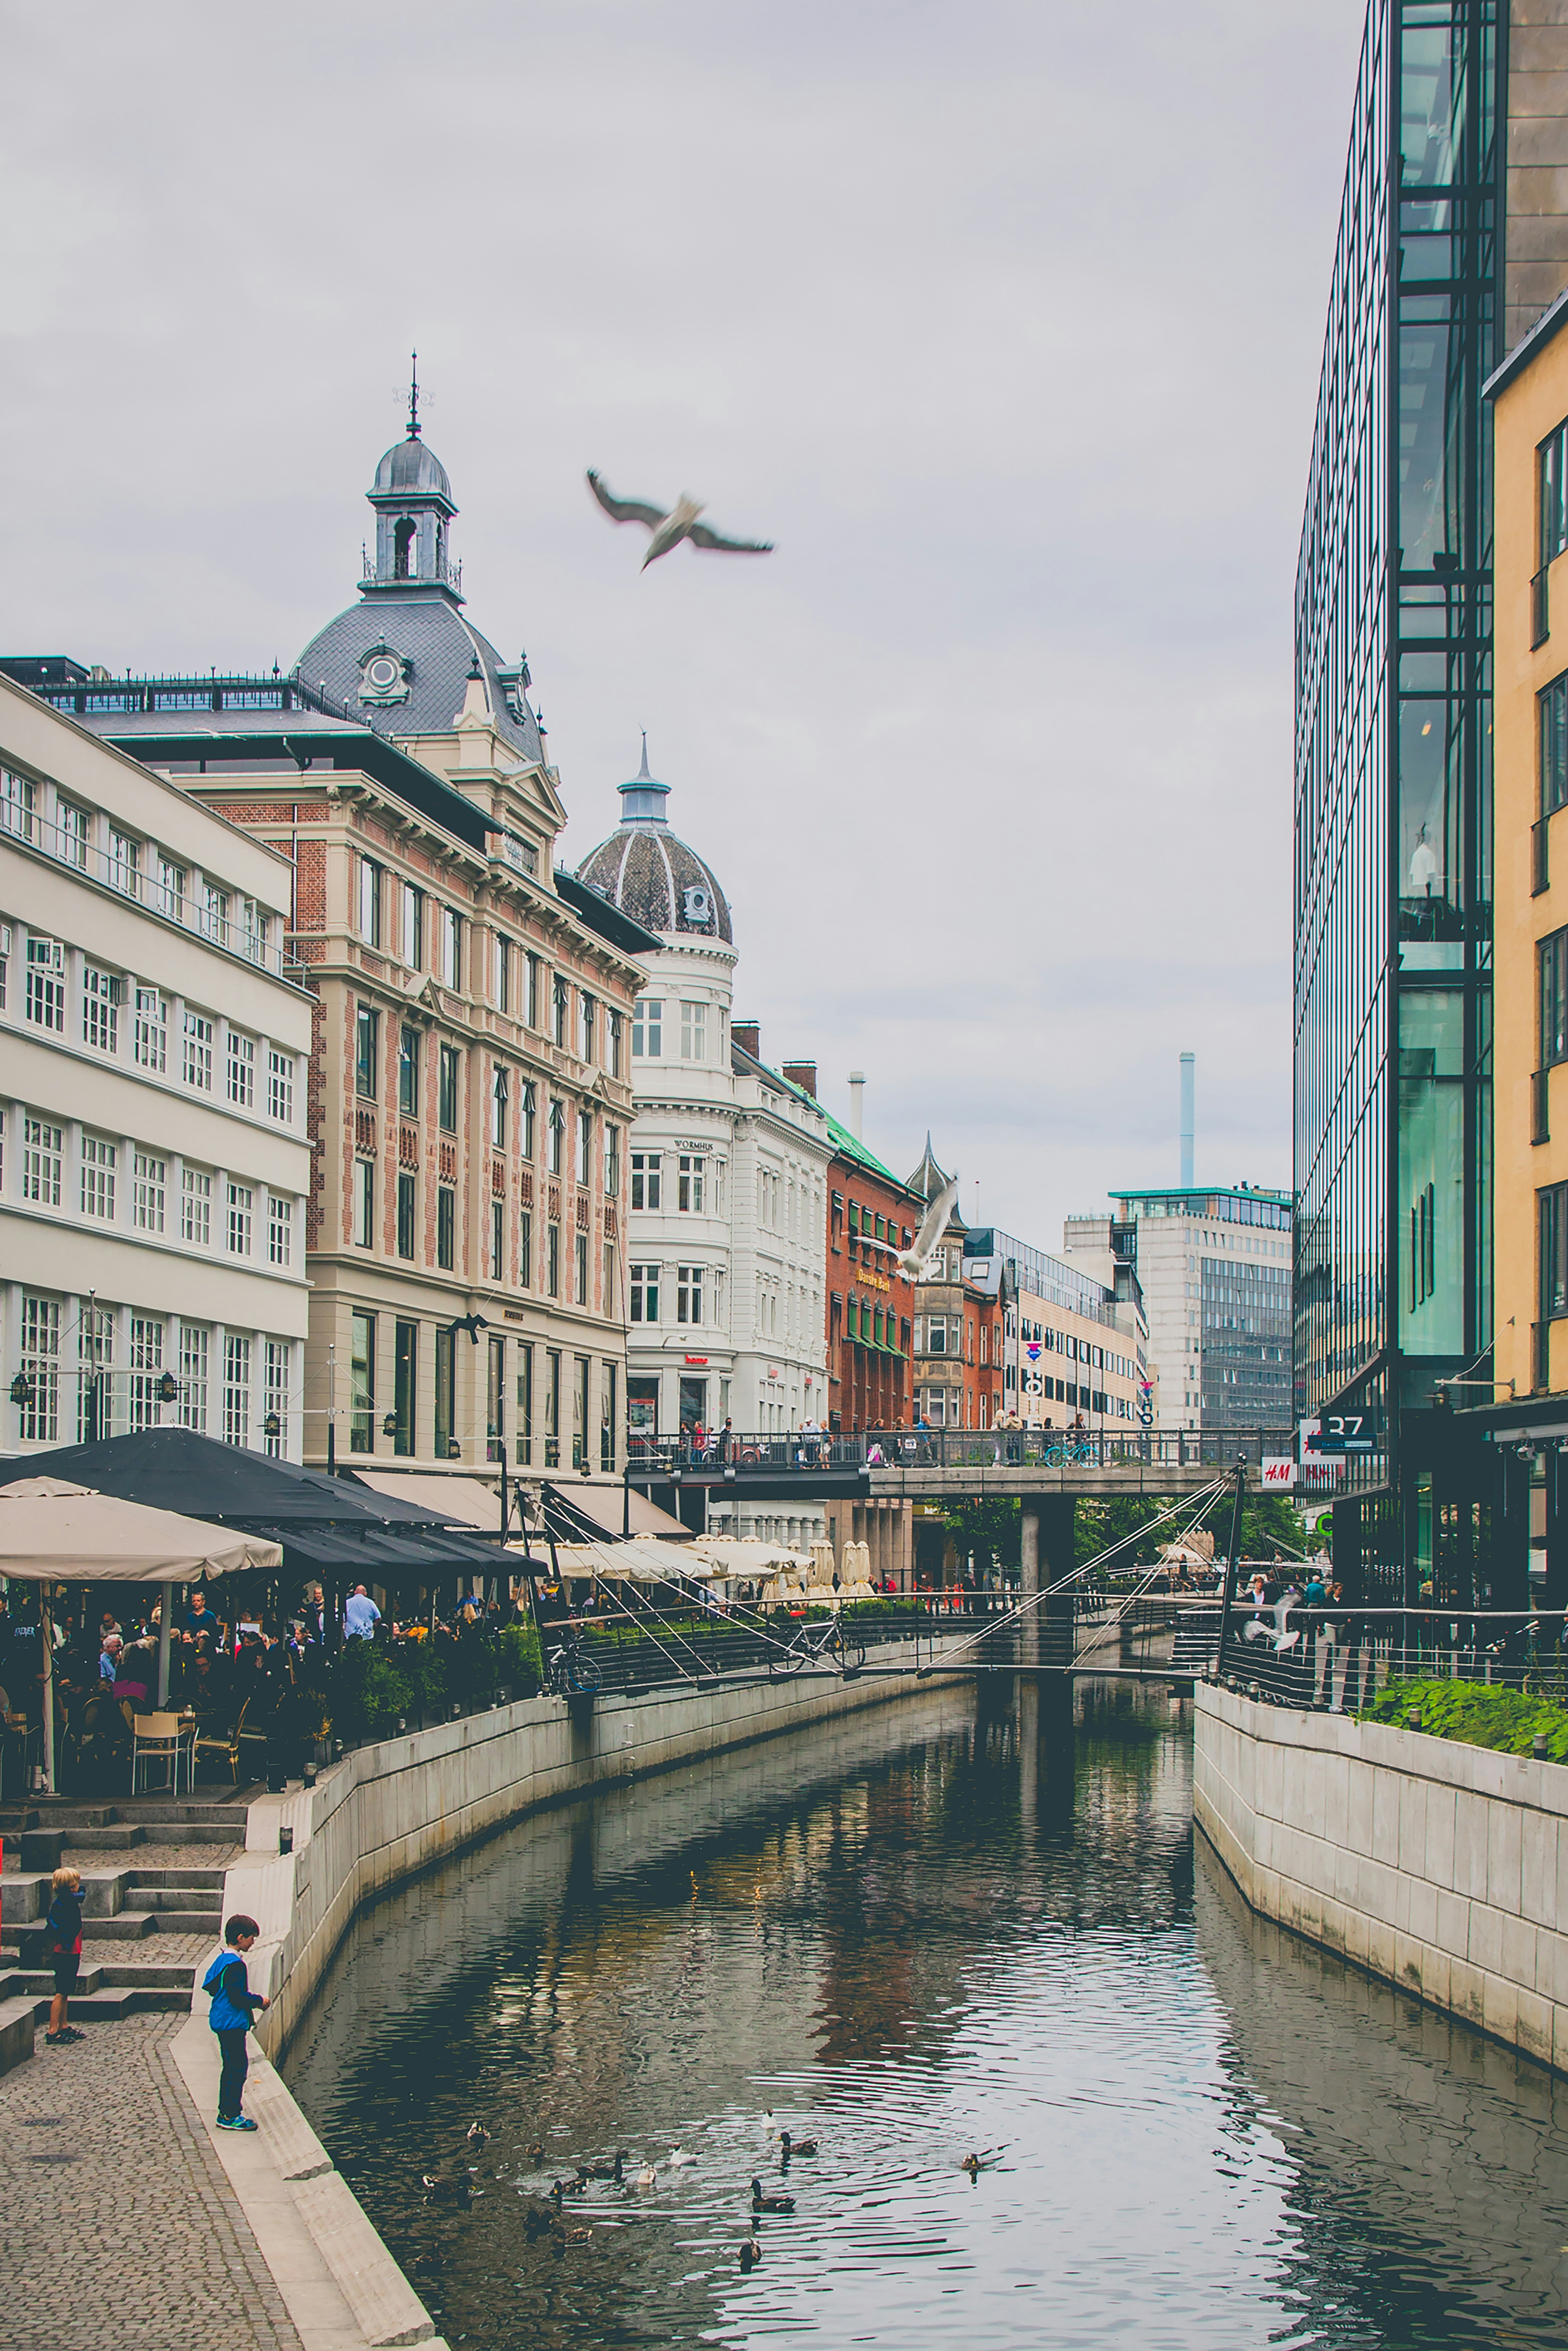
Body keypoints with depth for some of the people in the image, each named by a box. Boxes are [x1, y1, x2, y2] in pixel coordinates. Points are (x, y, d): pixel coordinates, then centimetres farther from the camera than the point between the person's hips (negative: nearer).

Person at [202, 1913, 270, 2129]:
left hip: (222, 2021, 11)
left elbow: (209, 1987, 21)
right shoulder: (235, 1965, -20)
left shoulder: (221, 1960, 12)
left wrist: (253, 1999, 17)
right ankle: (230, 2116, -4)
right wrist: (259, 2001, -9)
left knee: (231, 2067, 16)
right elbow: (238, 1998, -24)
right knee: (238, 2068, -6)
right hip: (232, 2023, -11)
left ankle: (226, 2112, 22)